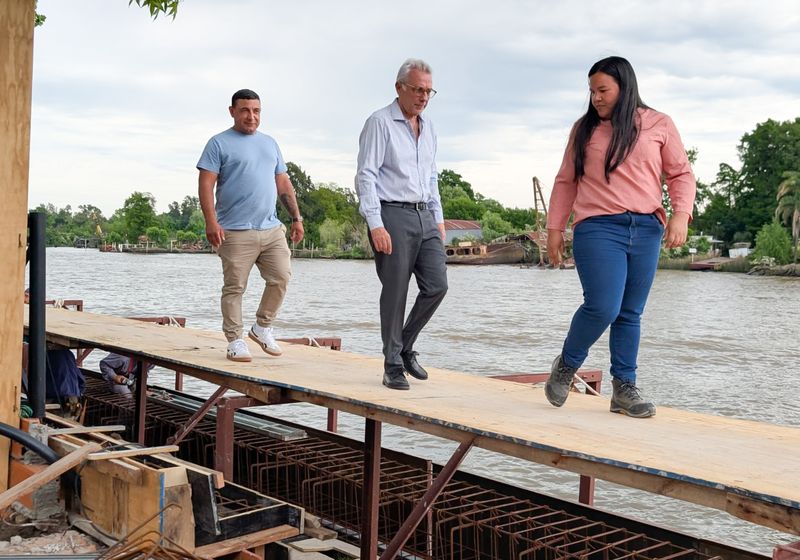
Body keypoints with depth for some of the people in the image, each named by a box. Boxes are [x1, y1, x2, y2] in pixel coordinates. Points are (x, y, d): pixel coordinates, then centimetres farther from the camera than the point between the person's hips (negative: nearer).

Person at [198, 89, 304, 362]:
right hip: (236, 231, -5)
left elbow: (283, 183, 21)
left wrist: (296, 217, 14)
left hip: (272, 228, 5)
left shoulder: (270, 143, 19)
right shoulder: (219, 143, 1)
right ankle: (235, 340, 9)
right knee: (235, 288, -1)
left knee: (281, 278, -2)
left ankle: (262, 327, 17)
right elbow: (206, 185, -6)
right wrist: (211, 222, -16)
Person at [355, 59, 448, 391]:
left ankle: (405, 346, 20)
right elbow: (366, 176, -11)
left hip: (424, 217, 7)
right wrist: (375, 225, -18)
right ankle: (393, 366, 8)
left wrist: (438, 219, 17)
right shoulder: (380, 123, -4)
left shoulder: (428, 128, 18)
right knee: (395, 293, -3)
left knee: (437, 285, 0)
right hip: (393, 216, -7)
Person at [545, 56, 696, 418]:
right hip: (598, 228, -1)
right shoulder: (584, 129, 12)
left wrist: (680, 215, -6)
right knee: (603, 307, -14)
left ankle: (624, 388, 13)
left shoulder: (658, 125, 10)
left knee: (630, 314, 5)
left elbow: (681, 174, 9)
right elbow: (566, 181, 15)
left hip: (646, 229, 2)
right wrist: (554, 227, 10)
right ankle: (566, 366, 9)